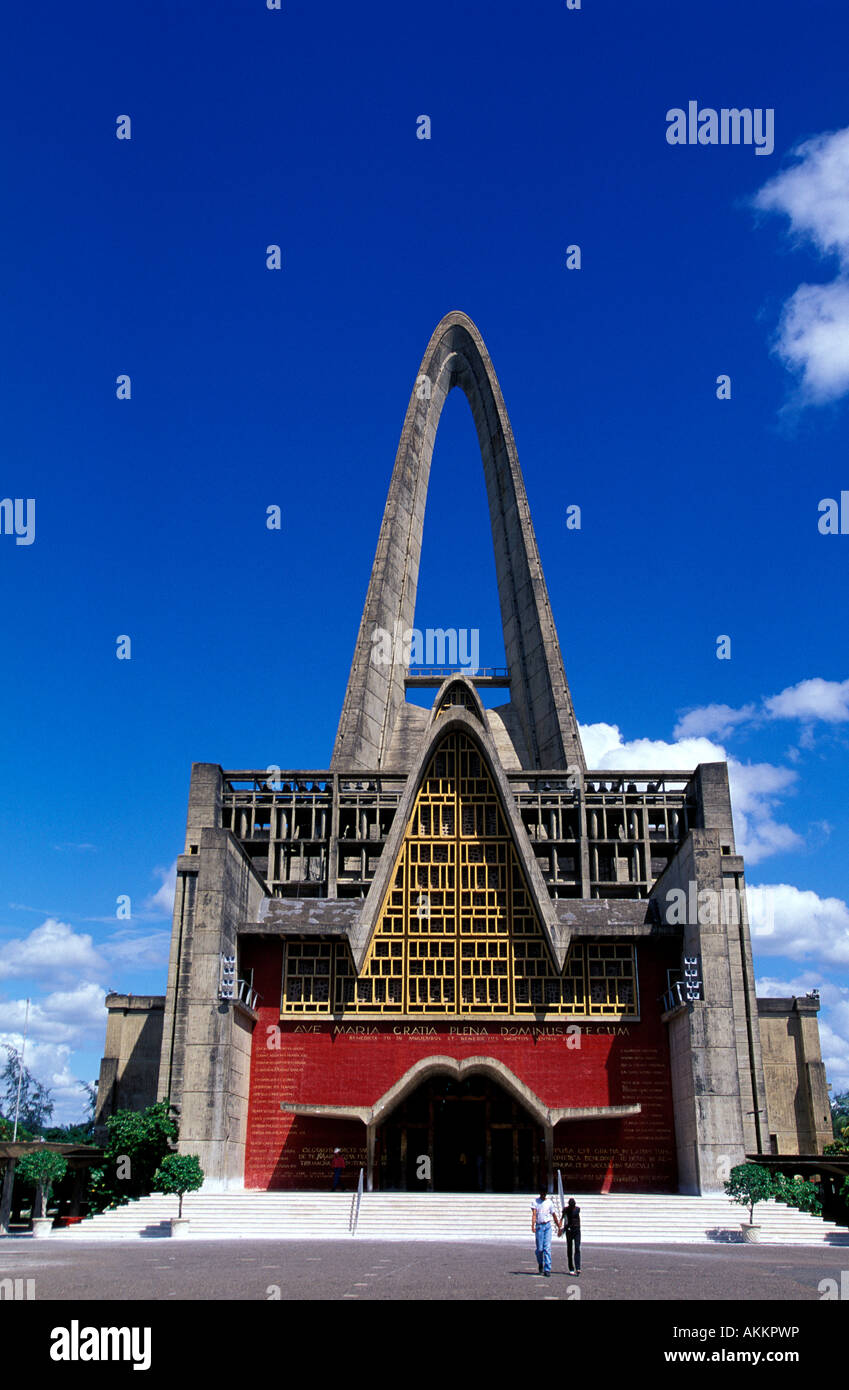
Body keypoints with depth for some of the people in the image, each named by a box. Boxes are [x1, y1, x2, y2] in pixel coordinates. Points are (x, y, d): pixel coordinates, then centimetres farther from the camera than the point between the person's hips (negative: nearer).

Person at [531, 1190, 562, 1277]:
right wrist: (533, 1225, -24)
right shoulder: (535, 1201, 2)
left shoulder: (549, 1202, 7)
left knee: (547, 1248, -7)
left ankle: (547, 1270, -5)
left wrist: (559, 1228, 15)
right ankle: (540, 1264, 29)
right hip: (539, 1226, -1)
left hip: (548, 1226, 1)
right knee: (539, 1248, 1)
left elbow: (554, 1216, 14)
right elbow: (534, 1214, -10)